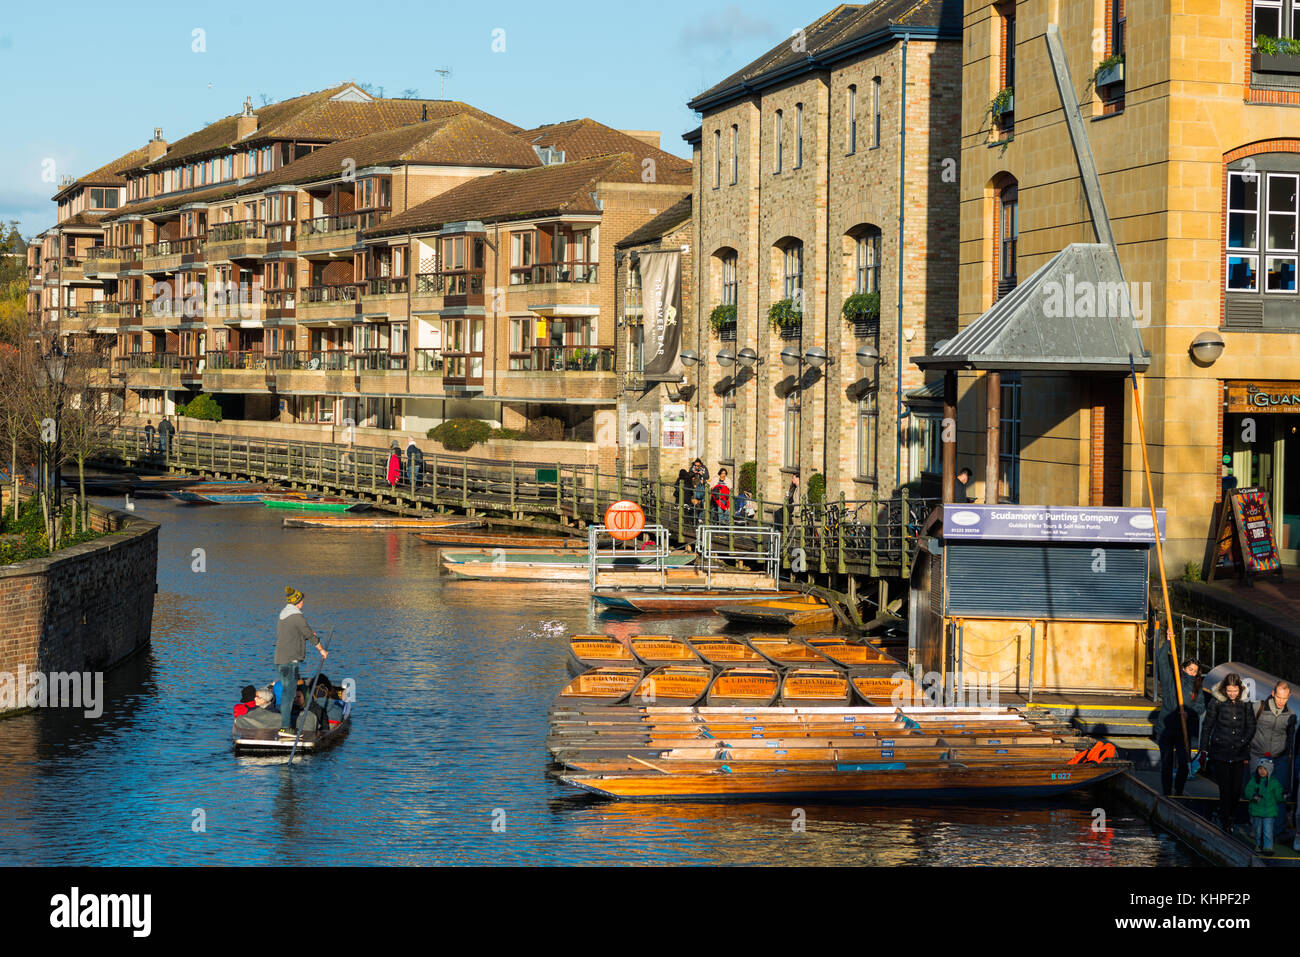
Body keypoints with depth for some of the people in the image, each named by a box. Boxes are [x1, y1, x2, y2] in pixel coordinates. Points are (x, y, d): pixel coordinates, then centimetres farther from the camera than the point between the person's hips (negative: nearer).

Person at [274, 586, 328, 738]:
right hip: (290, 660, -9)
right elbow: (311, 635, -7)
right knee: (289, 693, -9)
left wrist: (305, 636, 31)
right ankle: (284, 727, -11)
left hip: (280, 659, 9)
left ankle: (288, 726, 15)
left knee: (287, 692, 12)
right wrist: (321, 650, 6)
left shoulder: (283, 616, 15)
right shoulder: (297, 617, -13)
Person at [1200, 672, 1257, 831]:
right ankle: (1226, 823, 9)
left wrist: (1244, 742, -3)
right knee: (1225, 788, -3)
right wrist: (1204, 749, 4)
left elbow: (1251, 726, 10)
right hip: (1220, 751, -2)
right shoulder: (1216, 701, -6)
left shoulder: (1245, 702, 0)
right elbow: (1207, 725, 2)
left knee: (1237, 788, 3)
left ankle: (1231, 815, 29)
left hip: (1239, 752, 2)